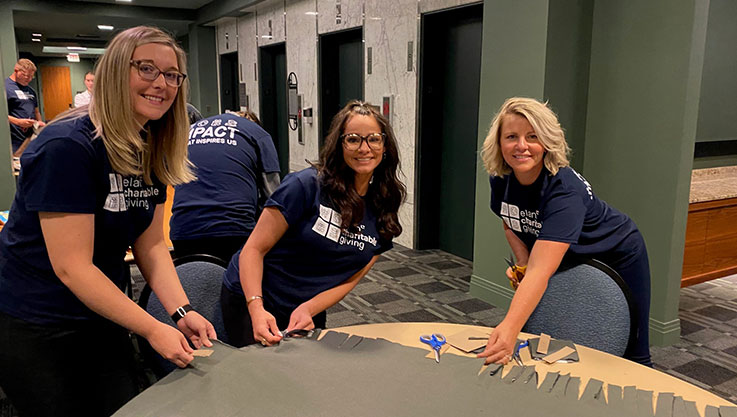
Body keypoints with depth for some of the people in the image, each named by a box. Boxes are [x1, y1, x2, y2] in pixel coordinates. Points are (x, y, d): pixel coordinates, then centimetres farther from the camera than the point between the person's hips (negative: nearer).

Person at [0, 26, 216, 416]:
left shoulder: (152, 153, 0)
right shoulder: (66, 146, -24)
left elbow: (151, 244, 0)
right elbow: (71, 267, -26)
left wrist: (181, 311, -14)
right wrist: (154, 329, -26)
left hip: (101, 317, 7)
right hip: (33, 327, -7)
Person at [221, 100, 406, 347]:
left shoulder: (383, 215, -4)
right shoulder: (306, 186, -20)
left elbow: (350, 279, -3)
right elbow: (254, 249, -18)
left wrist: (308, 310, -18)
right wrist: (256, 308, -30)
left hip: (309, 312, 5)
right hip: (249, 301, -4)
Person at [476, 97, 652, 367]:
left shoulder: (564, 189, -40)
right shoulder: (500, 179, -19)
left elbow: (541, 271, -50)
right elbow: (510, 224, 2)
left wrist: (510, 328, -62)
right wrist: (523, 264, -15)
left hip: (616, 256, -5)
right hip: (567, 259, 6)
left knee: (631, 353, 5)